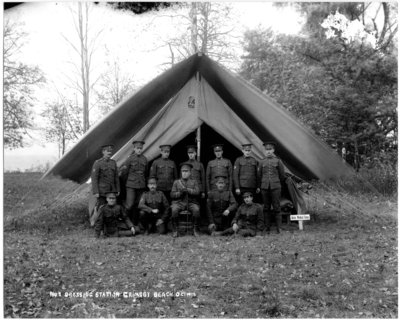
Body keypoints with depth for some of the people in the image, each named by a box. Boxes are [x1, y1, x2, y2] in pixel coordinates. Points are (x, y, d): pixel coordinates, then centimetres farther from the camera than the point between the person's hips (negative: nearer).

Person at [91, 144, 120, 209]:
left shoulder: (113, 162, 9)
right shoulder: (97, 163, -6)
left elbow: (116, 177, 12)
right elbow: (94, 178, -9)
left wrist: (118, 190, 9)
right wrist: (95, 192, -15)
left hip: (112, 191, 5)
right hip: (102, 191, -5)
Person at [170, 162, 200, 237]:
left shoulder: (194, 182, 16)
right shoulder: (176, 182, 15)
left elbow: (197, 192, -1)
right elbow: (172, 195, 7)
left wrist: (187, 190, -14)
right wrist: (180, 192, -10)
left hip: (191, 202, 0)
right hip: (179, 202, 0)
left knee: (196, 209, -32)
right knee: (174, 210, -33)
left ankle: (196, 230, -16)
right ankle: (175, 230, -17)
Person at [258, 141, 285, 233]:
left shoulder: (278, 161, 2)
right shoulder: (262, 162, 7)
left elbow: (282, 175, 10)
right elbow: (259, 176, 15)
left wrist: (279, 185, 16)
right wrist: (260, 186, 18)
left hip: (275, 187, -2)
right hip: (265, 187, 2)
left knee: (277, 207, -1)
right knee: (266, 208, 7)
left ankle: (279, 227, 4)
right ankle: (267, 227, 12)